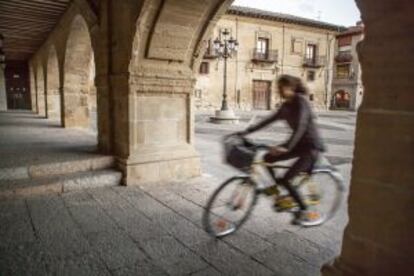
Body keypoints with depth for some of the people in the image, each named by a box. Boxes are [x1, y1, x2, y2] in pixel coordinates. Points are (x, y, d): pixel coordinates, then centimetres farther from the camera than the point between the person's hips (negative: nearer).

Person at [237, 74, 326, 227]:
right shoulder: (286, 105, 8)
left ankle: (305, 212, 7)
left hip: (311, 145, -9)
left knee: (285, 179, -12)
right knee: (268, 158, 1)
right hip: (299, 143, 9)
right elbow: (270, 120, 9)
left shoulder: (301, 101, -17)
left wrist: (286, 147, -41)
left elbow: (300, 127, -30)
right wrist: (247, 131, 3)